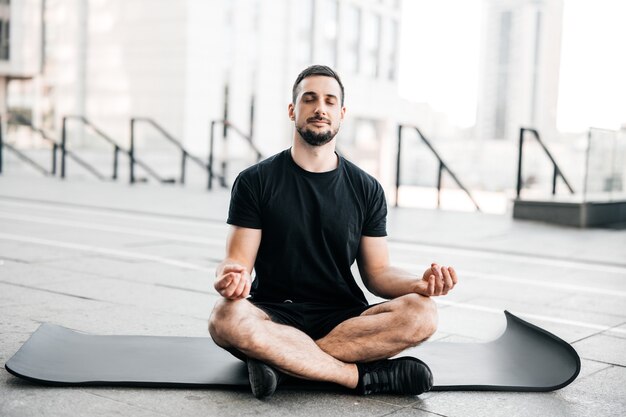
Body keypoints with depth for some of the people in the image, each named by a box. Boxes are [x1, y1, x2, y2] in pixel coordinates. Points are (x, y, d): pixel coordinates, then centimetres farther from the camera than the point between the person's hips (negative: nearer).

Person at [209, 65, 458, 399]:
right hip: (274, 316, -2)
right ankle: (363, 376, -27)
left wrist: (420, 283, -14)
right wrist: (231, 277, -29)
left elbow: (377, 273, 8)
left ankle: (279, 359, -26)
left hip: (342, 319, 3)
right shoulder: (255, 182, 2)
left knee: (420, 313, -26)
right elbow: (238, 262, -3)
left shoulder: (366, 190, 9)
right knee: (226, 319, -36)